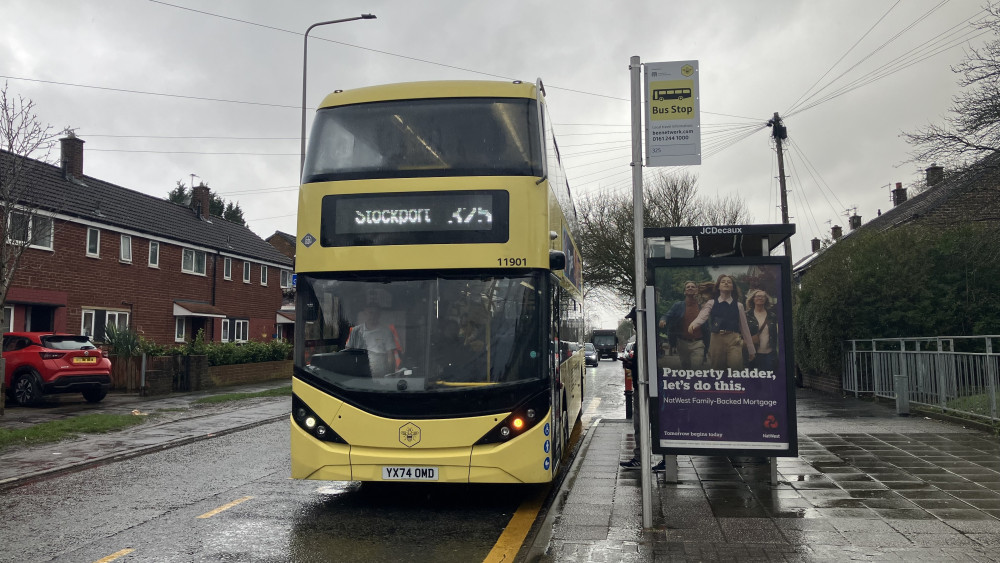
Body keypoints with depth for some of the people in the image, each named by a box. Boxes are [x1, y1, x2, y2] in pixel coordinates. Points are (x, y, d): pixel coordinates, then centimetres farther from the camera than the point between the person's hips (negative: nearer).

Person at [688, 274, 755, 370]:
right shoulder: (711, 303, 5)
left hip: (733, 340, 0)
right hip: (716, 340, 0)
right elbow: (702, 317, -15)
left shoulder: (738, 305, 9)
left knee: (735, 366, -20)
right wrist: (693, 325, -39)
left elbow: (744, 327, 12)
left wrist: (751, 349, 14)